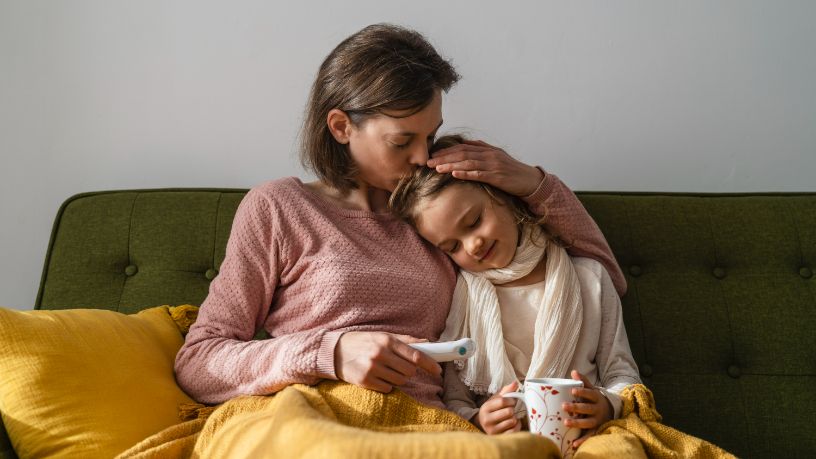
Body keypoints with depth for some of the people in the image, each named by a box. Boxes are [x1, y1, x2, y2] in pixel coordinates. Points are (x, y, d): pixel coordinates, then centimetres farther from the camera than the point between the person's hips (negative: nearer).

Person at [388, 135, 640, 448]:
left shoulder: (590, 278, 9)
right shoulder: (455, 297, 4)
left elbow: (622, 374, 10)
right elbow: (453, 402, 5)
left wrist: (607, 405, -11)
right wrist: (477, 420, -17)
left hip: (586, 440, 0)